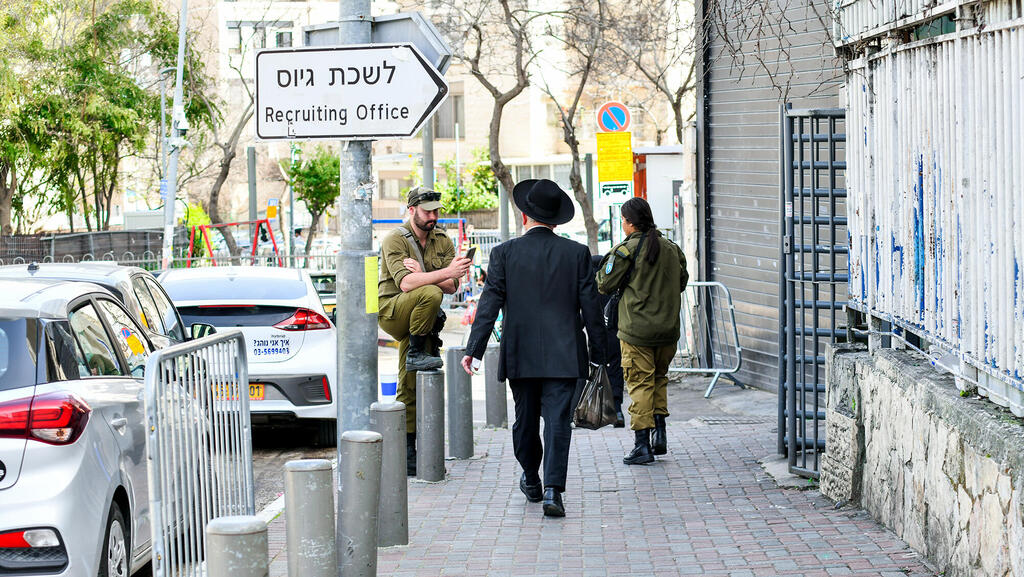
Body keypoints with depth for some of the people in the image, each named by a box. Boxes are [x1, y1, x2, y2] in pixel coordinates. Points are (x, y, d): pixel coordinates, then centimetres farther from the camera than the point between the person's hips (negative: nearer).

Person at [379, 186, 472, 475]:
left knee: (410, 389, 3)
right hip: (390, 311, -5)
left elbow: (452, 286, -1)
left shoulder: (442, 240, 7)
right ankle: (417, 353, -19)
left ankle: (407, 448, 6)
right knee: (430, 293, -34)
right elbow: (405, 283, -25)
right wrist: (444, 273, -34)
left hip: (417, 318, 5)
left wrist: (420, 274, -18)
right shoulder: (395, 240, -10)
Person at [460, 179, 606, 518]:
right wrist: (598, 352, 9)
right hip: (563, 354, -1)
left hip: (520, 353, 1)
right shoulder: (576, 253, -1)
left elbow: (490, 303, -6)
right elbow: (590, 305, 1)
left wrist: (474, 348, -5)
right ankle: (553, 490, -14)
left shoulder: (505, 253, -2)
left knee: (525, 419, 16)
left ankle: (531, 481, 34)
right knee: (557, 420, -3)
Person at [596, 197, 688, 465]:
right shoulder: (671, 248, 7)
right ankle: (660, 431, 13)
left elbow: (605, 285, -7)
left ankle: (642, 444, -1)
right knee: (659, 378, 21)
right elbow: (682, 282, 17)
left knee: (640, 383, 0)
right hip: (668, 328, 5)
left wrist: (607, 262, 11)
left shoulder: (626, 250, -11)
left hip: (636, 330, -5)